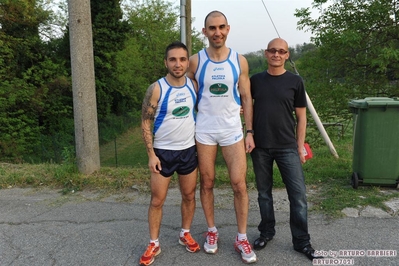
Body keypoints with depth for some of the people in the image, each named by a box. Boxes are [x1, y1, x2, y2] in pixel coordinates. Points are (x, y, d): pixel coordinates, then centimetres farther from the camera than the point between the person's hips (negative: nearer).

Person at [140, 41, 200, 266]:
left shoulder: (193, 85, -2)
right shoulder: (156, 89, -13)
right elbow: (145, 122, -9)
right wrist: (151, 154, -14)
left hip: (189, 150, 4)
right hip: (164, 152, -3)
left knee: (189, 195, 13)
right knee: (157, 200, 4)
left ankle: (186, 234, 32)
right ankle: (154, 244, 19)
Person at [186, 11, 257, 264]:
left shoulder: (240, 61, 1)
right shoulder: (196, 61, -2)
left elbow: (246, 98, 4)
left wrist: (250, 132, 0)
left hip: (232, 130, 0)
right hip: (204, 130, 0)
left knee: (239, 184, -1)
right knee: (207, 183, 9)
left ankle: (242, 238, 15)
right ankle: (212, 231, 27)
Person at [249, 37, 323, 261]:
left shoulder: (295, 81, 1)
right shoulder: (255, 80, 5)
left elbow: (301, 116, 4)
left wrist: (300, 145, -1)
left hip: (288, 148, -1)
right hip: (260, 147, 2)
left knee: (298, 194, -1)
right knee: (264, 192, 12)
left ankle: (302, 241, 14)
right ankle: (267, 232, 29)